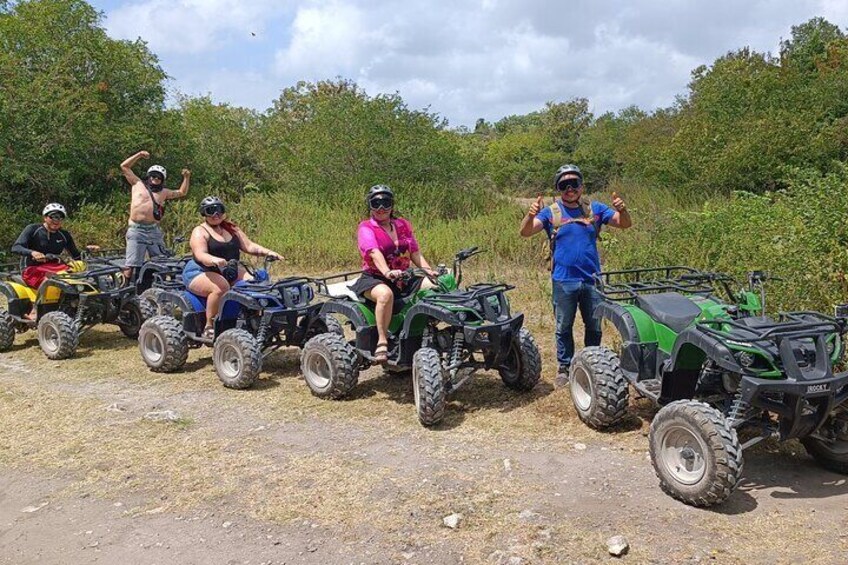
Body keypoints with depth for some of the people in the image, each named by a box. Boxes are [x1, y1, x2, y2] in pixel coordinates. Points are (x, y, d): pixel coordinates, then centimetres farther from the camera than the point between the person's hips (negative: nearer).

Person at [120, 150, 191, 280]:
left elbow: (182, 192, 30)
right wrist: (139, 155, 10)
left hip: (154, 231, 3)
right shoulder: (138, 184, 12)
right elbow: (124, 166, 15)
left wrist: (186, 178, 19)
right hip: (136, 230, -3)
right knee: (130, 265, -6)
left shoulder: (164, 192, 19)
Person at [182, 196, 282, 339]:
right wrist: (215, 260, -45)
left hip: (229, 270, 6)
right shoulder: (200, 232, -6)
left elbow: (249, 246, 8)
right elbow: (200, 255, -23)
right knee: (221, 287, -36)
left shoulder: (231, 229, 14)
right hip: (200, 273, -6)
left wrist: (268, 252, -11)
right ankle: (209, 327, -26)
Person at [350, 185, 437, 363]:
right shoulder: (366, 228, -3)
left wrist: (429, 271, -7)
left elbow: (415, 253, 12)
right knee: (385, 294, -41)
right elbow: (374, 253, -23)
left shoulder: (403, 225, 15)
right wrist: (387, 272, -42)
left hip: (404, 278, 5)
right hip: (374, 278, -5)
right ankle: (382, 342, -29)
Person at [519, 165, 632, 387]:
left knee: (594, 327, 13)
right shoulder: (550, 212, -2)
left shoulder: (594, 209, 4)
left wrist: (622, 210, -22)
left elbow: (625, 224, 1)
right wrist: (531, 215, -35)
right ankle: (564, 368, 22)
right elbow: (525, 232, -13)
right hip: (564, 281, -2)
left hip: (592, 279, 2)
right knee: (563, 328, 9)